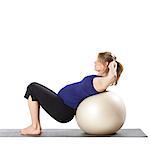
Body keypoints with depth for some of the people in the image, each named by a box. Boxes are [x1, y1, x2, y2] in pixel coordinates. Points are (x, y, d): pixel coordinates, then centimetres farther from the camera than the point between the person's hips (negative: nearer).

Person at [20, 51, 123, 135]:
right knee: (35, 86, 16)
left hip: (63, 111, -10)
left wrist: (112, 66, -23)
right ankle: (37, 126, 14)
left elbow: (112, 76, -43)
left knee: (33, 88, -3)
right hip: (62, 103, 10)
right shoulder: (98, 78, 7)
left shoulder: (101, 82, -21)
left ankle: (35, 128, 1)